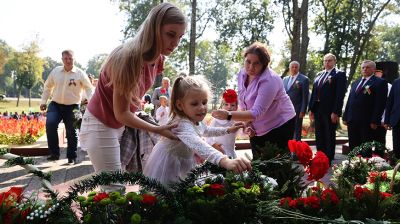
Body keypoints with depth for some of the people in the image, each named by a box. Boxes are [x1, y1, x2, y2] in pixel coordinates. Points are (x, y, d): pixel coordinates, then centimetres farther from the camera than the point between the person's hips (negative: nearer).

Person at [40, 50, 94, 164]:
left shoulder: (80, 73, -5)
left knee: (72, 132, 4)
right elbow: (47, 86, 15)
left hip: (72, 107, -1)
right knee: (50, 124, -21)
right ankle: (54, 153, -9)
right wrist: (43, 101, 10)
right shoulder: (55, 71, 4)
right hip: (56, 104, 2)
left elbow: (89, 89, -3)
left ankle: (72, 157, 20)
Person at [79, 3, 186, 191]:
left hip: (124, 123, 8)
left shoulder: (157, 59, -6)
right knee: (114, 189, -8)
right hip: (101, 124, -8)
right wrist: (157, 130, -28)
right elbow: (121, 113, -25)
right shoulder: (128, 58, -30)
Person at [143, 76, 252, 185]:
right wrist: (225, 161, -69)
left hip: (184, 163, 9)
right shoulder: (182, 124, -37)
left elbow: (206, 130, 21)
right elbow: (198, 145, -56)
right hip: (167, 167, -8)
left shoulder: (197, 121, -5)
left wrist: (228, 130, 12)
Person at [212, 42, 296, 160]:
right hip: (257, 130, 7)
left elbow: (257, 112, -35)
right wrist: (248, 124, -9)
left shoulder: (270, 80, -28)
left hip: (280, 127, -7)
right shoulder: (242, 75, -4)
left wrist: (228, 115, -46)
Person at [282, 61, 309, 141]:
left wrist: (303, 111, -13)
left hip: (297, 110, -5)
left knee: (296, 131, 1)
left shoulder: (304, 79, -4)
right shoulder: (285, 79, 14)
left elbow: (305, 97, -7)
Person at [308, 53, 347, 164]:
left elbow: (340, 95, -11)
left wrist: (335, 112, -18)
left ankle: (328, 161, 8)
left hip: (330, 112, -6)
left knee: (330, 137, 2)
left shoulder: (339, 74, -3)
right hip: (318, 110, 6)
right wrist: (311, 109, 9)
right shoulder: (319, 75, 16)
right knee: (319, 137, 11)